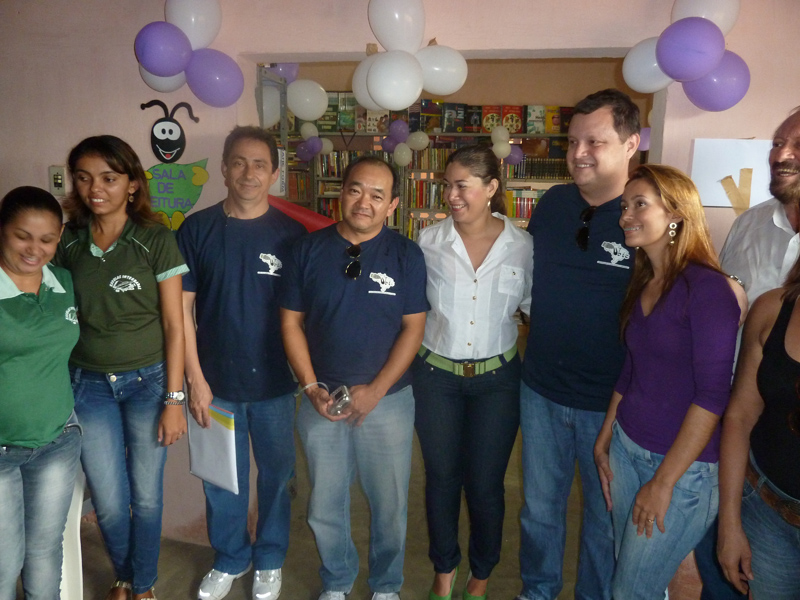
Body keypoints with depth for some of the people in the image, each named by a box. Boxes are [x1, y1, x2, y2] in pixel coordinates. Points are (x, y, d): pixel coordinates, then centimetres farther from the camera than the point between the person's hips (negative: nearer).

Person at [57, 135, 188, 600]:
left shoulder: (156, 241, -8)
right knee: (108, 502, 9)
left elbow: (174, 325, -8)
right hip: (88, 385, 2)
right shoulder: (68, 243, 1)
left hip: (148, 382, -2)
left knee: (146, 496, 9)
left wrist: (174, 400, -9)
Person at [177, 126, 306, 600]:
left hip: (275, 383, 0)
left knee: (276, 473, 14)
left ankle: (270, 561, 37)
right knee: (221, 478, 15)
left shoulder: (291, 233, -4)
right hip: (216, 382, 1)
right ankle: (230, 559, 39)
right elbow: (182, 308, -2)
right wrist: (195, 379, -5)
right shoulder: (198, 229, -3)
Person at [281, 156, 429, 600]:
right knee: (324, 506, 14)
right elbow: (291, 321, 1)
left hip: (387, 399, -1)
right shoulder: (309, 249, -1)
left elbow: (413, 328, -5)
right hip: (321, 401, 1)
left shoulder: (406, 255, -4)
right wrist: (312, 388, -7)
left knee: (389, 504, 11)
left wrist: (375, 390, -12)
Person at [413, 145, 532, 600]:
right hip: (437, 377, 1)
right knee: (441, 478, 14)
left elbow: (536, 307, 2)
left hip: (496, 379, 0)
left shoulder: (523, 246, -6)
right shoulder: (429, 242, -6)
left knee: (485, 485, 9)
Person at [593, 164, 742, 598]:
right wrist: (604, 441, 13)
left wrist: (664, 482, -18)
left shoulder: (707, 287, -17)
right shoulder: (641, 286, 7)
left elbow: (712, 394, -20)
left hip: (683, 465, -7)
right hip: (627, 449, 7)